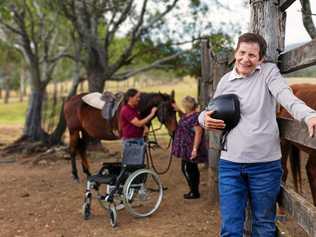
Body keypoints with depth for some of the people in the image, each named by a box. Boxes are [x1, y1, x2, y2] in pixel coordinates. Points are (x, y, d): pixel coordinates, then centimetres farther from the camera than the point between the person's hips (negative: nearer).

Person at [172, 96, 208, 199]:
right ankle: (194, 191, 24)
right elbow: (184, 119, 34)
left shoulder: (194, 117, -21)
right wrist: (179, 111, 16)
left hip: (190, 149, -10)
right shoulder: (188, 115, 9)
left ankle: (194, 192, 4)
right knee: (192, 169, 15)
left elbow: (198, 132, -26)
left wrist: (195, 149, -29)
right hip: (187, 148, 10)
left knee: (187, 169, -4)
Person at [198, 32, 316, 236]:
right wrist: (205, 119, -6)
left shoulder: (269, 71, -1)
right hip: (230, 163, 2)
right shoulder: (226, 80, 8)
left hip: (265, 164, -2)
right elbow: (210, 113, 18)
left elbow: (287, 97, -19)